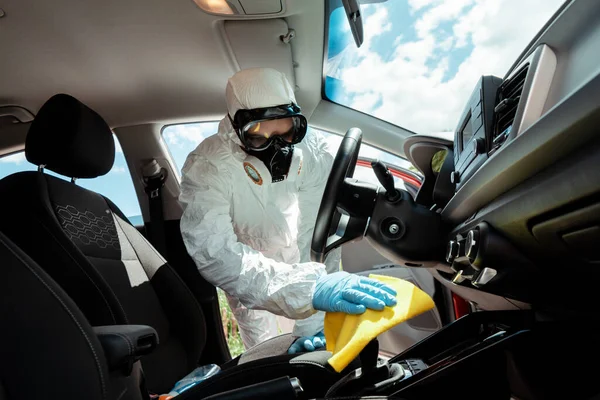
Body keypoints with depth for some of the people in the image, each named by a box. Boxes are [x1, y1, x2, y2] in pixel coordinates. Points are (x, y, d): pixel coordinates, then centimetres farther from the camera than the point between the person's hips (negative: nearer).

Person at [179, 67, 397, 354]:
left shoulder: (312, 150, -27)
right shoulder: (206, 167, -32)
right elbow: (214, 253, -46)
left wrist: (311, 324, -34)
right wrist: (308, 287, -59)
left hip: (296, 259, 2)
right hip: (247, 273, -1)